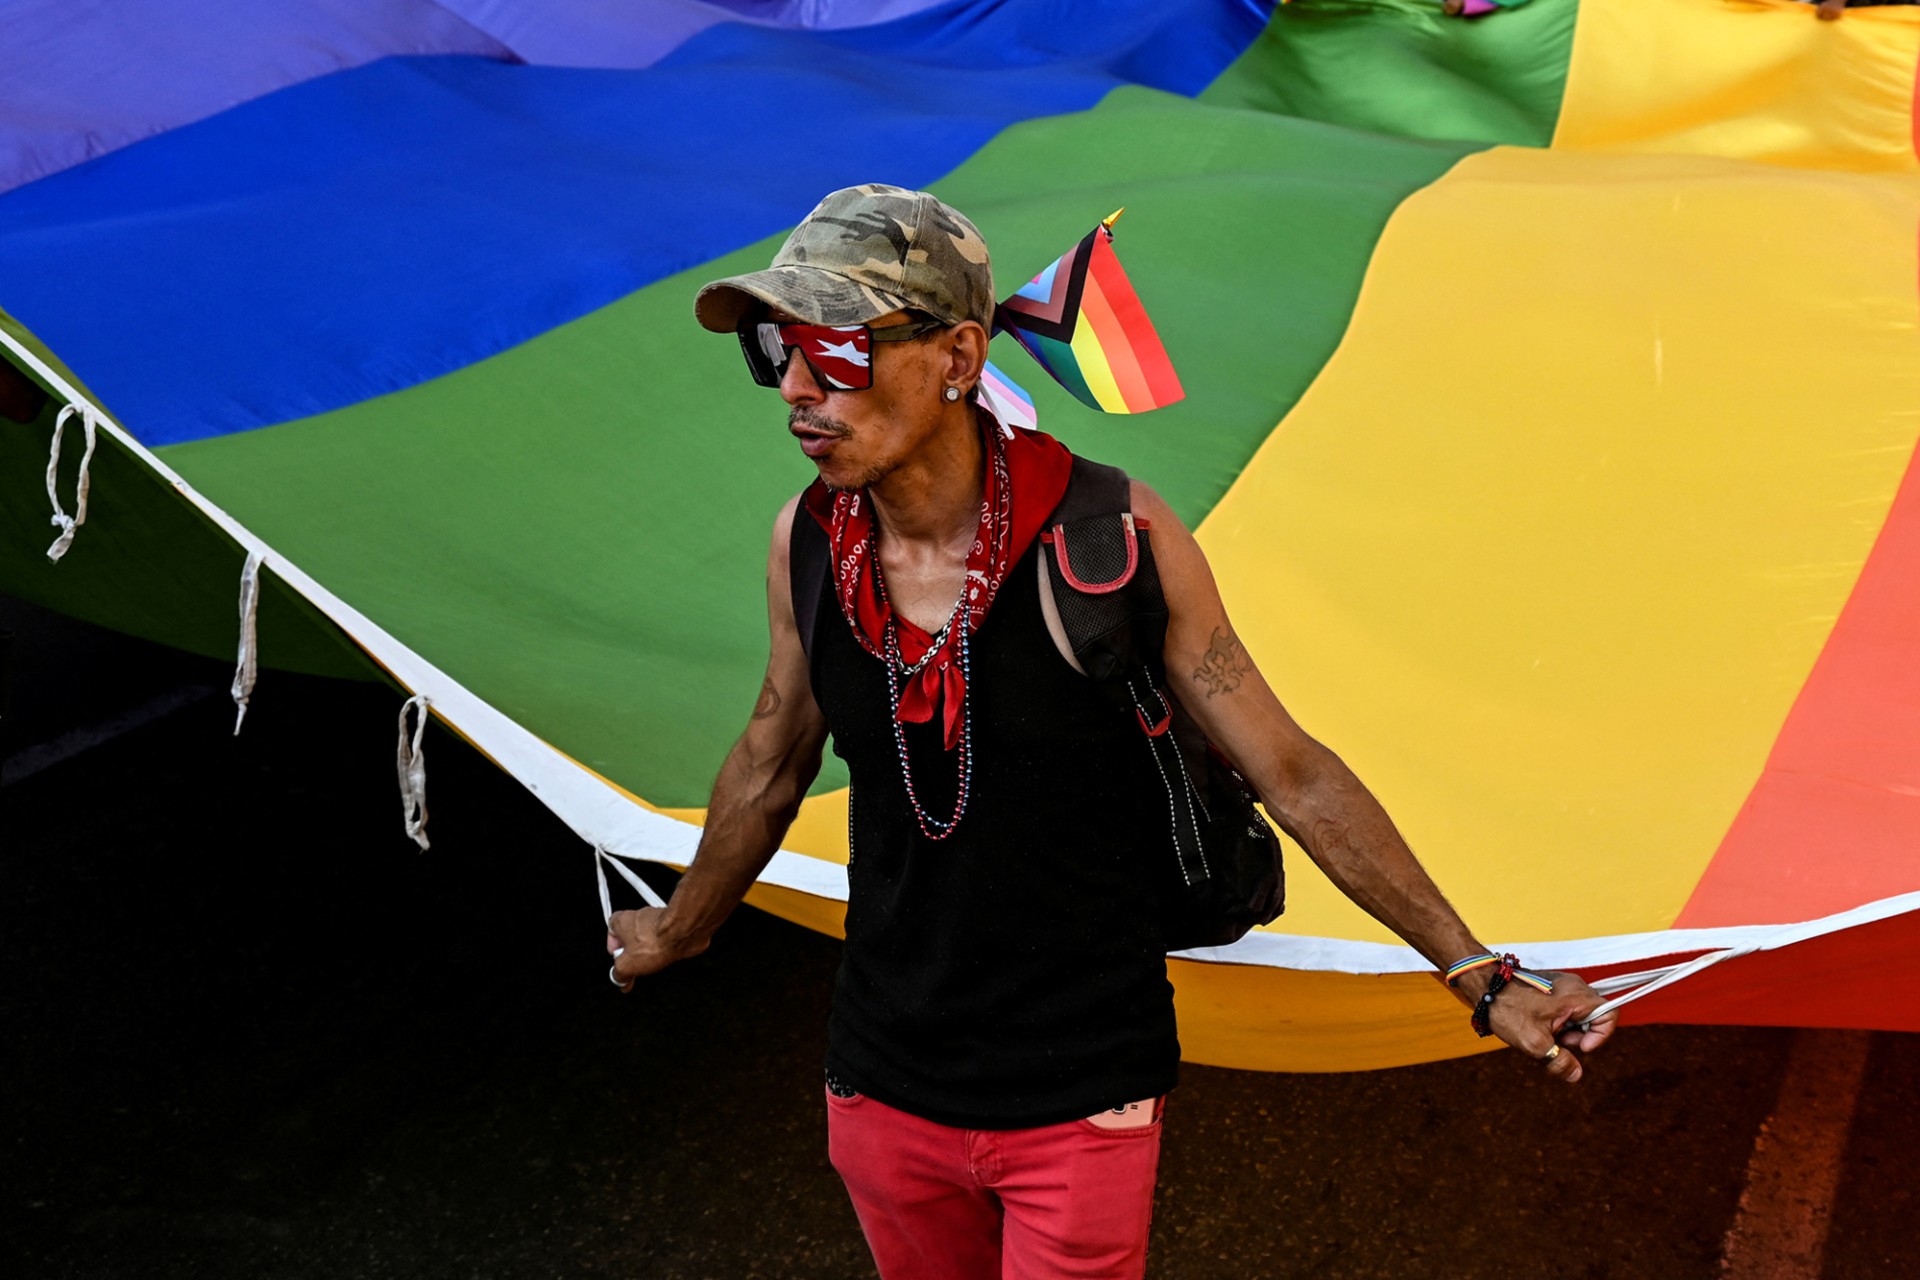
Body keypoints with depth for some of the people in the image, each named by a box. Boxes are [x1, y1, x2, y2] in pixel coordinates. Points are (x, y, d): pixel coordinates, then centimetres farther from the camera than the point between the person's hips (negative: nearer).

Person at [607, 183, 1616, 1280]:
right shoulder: (806, 540, -7)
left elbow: (1292, 775, -10)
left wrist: (1484, 980, -8)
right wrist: (678, 932, 27)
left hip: (1083, 1100, -4)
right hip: (883, 1092, 4)